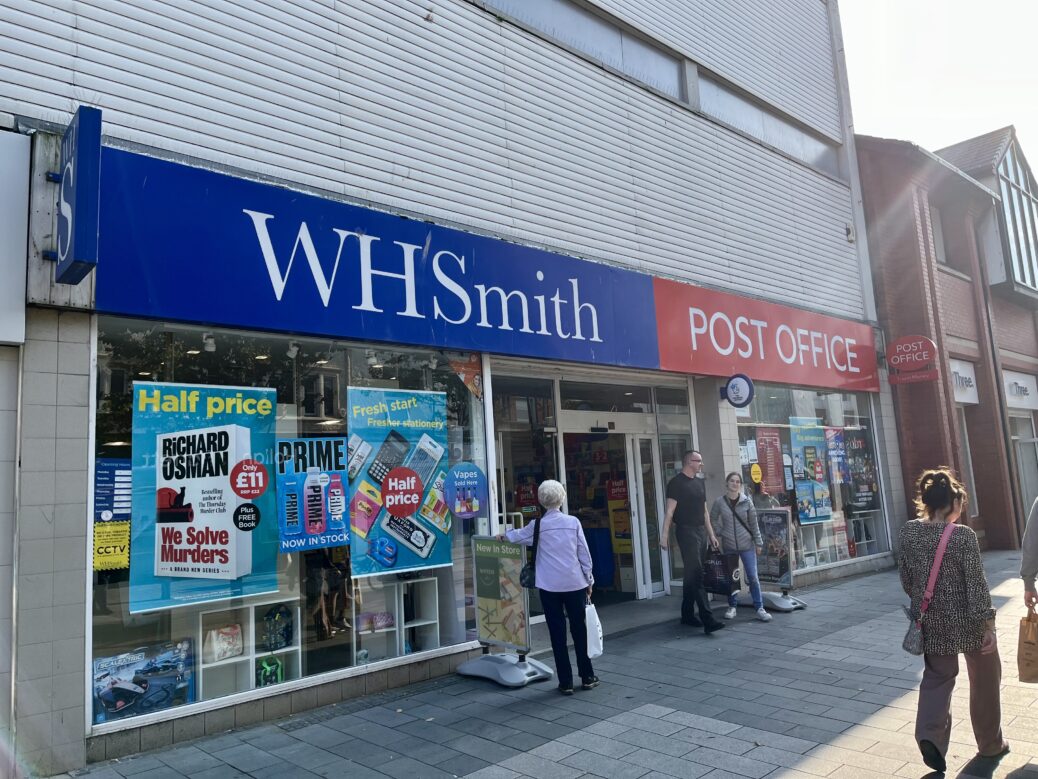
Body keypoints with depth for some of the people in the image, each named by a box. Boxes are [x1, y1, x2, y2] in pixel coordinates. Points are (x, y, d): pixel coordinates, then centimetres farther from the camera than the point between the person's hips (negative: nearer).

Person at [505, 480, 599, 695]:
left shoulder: (538, 525, -4)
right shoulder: (573, 522, -3)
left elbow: (517, 536, 15)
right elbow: (584, 554, 1)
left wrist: (504, 534, 37)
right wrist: (589, 580, 12)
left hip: (550, 587, -1)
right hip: (575, 584, 1)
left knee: (558, 633, 6)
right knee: (579, 629, 13)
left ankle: (566, 682, 11)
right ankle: (587, 677, 22)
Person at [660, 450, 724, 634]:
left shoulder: (700, 483, 17)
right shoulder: (676, 483, -7)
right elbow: (670, 511, -12)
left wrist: (711, 535, 18)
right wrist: (665, 535, -18)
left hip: (701, 532, 8)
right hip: (686, 531, -8)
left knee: (692, 575, 12)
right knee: (696, 575, -11)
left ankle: (687, 615, 21)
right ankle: (708, 620, -15)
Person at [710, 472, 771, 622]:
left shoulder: (747, 501, -2)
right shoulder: (719, 502, -3)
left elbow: (754, 523, 1)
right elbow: (713, 520, 11)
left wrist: (758, 542, 1)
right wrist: (720, 532, -2)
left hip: (747, 545, -1)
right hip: (729, 545, 1)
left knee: (753, 577, -3)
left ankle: (759, 608, 4)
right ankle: (732, 607, 21)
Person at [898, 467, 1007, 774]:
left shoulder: (908, 532, -4)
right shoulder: (963, 536, -17)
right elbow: (976, 584, -17)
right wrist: (988, 624, -11)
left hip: (931, 621, 3)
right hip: (967, 620, -3)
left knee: (937, 677, 16)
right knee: (984, 681, 18)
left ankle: (929, 735, -3)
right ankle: (990, 743, 34)